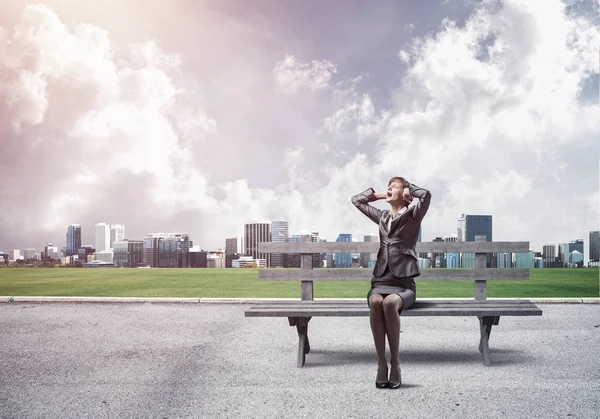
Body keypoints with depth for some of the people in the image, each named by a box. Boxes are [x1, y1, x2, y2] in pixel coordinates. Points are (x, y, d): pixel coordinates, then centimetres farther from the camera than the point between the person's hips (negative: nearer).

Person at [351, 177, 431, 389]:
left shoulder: (412, 215, 7)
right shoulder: (382, 217, 22)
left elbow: (426, 195, -13)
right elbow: (356, 200, 31)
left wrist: (407, 188, 5)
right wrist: (379, 194, 23)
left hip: (404, 282, -3)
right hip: (381, 280, 3)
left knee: (390, 302, -37)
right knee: (375, 302, -33)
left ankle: (395, 364, -25)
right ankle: (381, 364, -28)